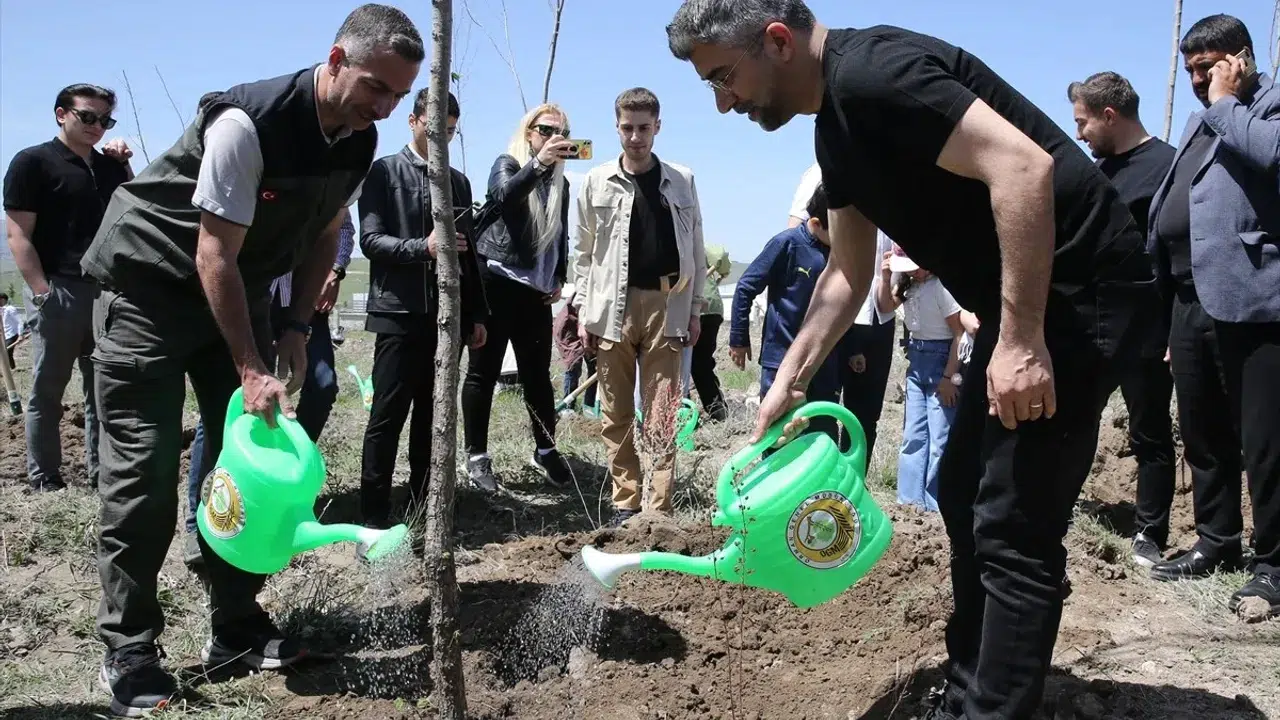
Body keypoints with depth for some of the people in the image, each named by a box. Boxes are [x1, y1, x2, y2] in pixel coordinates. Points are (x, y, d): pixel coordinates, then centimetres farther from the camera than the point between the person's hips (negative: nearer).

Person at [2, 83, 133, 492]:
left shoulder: (110, 166, 15)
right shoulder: (33, 162, -3)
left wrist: (125, 165, 9)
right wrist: (42, 292, -15)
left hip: (107, 291, 6)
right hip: (59, 292, -5)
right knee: (47, 390, 3)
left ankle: (101, 470, 18)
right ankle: (43, 477, 12)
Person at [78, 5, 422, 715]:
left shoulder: (360, 143, -5)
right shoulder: (247, 123, -28)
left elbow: (322, 236, 8)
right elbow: (213, 255, -26)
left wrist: (296, 329, -2)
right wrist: (251, 370, -26)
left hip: (238, 287, 7)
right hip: (151, 281, -7)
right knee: (143, 465, -9)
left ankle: (236, 628, 14)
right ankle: (127, 652, 1)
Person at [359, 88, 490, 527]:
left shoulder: (458, 182, 17)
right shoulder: (384, 172, 2)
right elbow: (370, 240, -8)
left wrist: (476, 314, 14)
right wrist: (423, 247, -23)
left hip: (446, 317, 5)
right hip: (399, 314, -5)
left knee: (433, 416, 8)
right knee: (388, 416, -3)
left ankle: (422, 508, 15)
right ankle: (374, 516, 3)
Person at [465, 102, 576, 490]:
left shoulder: (560, 182, 14)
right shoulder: (507, 164, -1)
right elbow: (503, 197, -24)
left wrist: (559, 278, 10)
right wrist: (539, 162, -34)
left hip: (536, 288, 5)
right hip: (495, 280, -5)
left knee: (537, 372, 6)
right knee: (484, 371, -1)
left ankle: (545, 451, 17)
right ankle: (477, 456, 6)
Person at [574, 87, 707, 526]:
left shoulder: (681, 181, 6)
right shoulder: (597, 182, 5)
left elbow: (695, 249, 8)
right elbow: (585, 254, 7)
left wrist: (695, 309, 3)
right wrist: (583, 312, 1)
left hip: (666, 305, 0)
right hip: (612, 307, 1)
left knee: (661, 413, -1)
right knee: (616, 414, 6)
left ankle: (658, 507, 3)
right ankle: (625, 502, 15)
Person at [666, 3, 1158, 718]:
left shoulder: (870, 70, -19)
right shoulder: (835, 124, 12)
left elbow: (1023, 165, -28)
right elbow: (849, 273, 17)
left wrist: (1020, 337, -27)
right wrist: (789, 383, 12)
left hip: (1076, 288, -10)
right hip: (1019, 305, 11)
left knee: (1014, 527, -8)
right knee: (964, 494, 15)